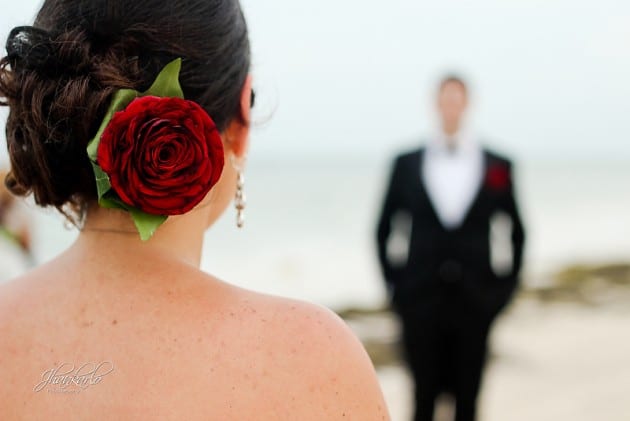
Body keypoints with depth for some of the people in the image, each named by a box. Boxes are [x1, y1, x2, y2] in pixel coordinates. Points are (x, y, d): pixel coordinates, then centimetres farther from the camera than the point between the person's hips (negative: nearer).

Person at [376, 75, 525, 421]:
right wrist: (394, 284, 4)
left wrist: (505, 288, 5)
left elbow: (517, 232, 10)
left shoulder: (498, 166, 2)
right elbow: (384, 229, 9)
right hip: (421, 301, 0)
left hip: (473, 301, 0)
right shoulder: (406, 164, 3)